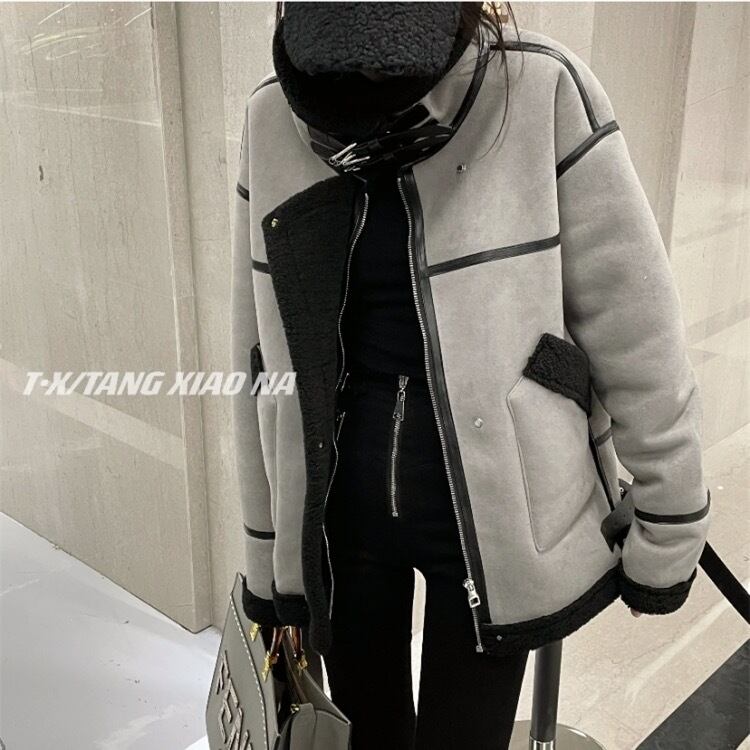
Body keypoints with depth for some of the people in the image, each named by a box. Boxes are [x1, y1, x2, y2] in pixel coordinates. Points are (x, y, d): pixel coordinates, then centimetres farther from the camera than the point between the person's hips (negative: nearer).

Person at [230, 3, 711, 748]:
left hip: (491, 517, -2)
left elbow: (637, 335, -8)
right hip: (340, 514, 3)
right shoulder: (274, 123, -5)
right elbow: (262, 359, 2)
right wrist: (267, 551, 9)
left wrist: (665, 531, -1)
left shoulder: (540, 95, -14)